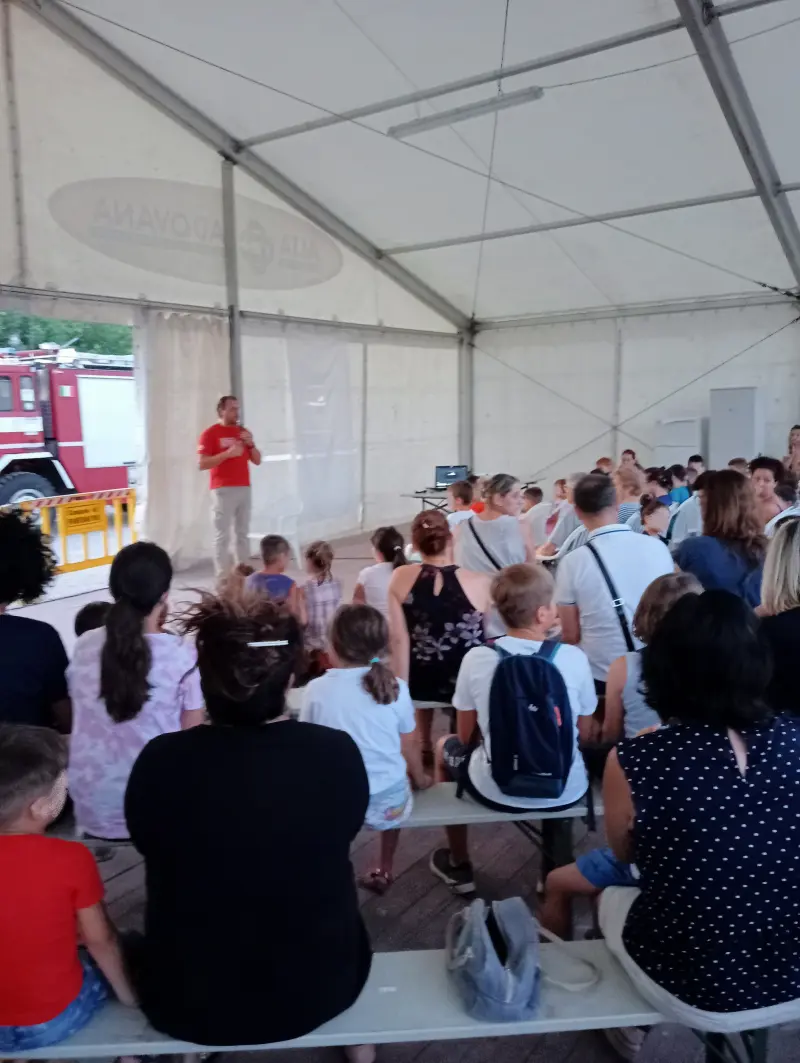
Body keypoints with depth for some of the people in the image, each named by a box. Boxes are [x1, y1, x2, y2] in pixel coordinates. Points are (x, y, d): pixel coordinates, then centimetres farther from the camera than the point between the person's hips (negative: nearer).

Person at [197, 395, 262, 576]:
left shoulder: (243, 432, 15)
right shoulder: (210, 433, -2)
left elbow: (257, 460, 16)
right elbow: (202, 464, -9)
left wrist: (250, 444, -2)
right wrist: (228, 453, -17)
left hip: (244, 488, 6)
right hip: (223, 490, -6)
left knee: (243, 533, 7)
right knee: (222, 535, -7)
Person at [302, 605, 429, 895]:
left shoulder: (317, 689, -9)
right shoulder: (396, 688, -8)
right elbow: (409, 746, 3)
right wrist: (420, 778, 23)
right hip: (389, 799, 1)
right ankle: (385, 871, 40)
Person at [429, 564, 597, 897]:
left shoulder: (477, 658, -14)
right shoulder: (573, 657, -13)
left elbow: (466, 736, -1)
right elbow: (583, 731, 2)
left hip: (497, 792, -1)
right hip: (566, 791, 1)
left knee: (446, 746, 29)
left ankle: (458, 865, 42)